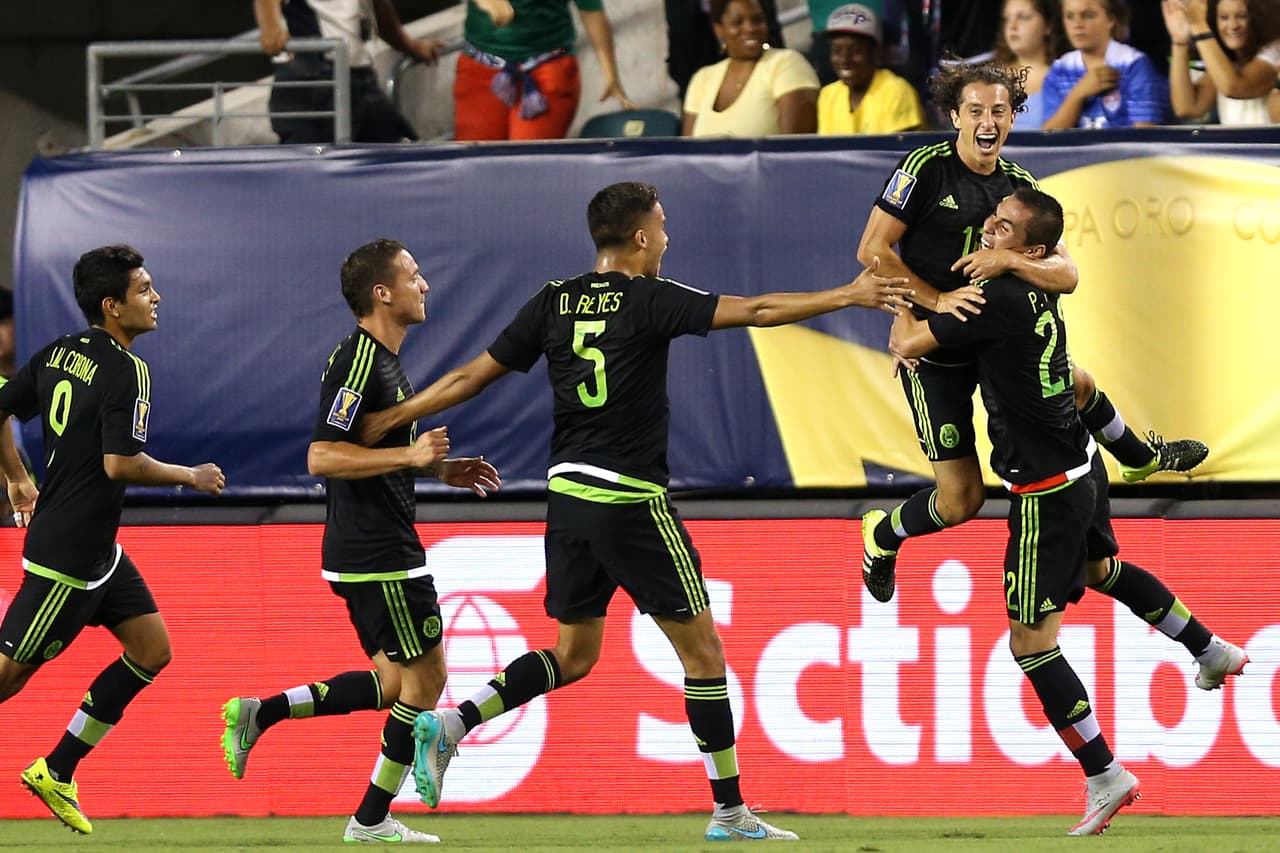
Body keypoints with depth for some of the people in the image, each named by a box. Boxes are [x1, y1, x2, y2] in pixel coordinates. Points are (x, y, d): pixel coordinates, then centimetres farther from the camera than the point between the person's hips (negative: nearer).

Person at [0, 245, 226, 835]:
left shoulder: (59, 354, 7)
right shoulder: (126, 372, -18)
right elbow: (120, 464, -24)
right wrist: (190, 477, -9)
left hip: (98, 550, 9)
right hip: (67, 555, -9)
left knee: (151, 650, 12)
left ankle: (56, 772, 15)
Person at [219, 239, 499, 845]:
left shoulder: (383, 361, 16)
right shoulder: (358, 361, -16)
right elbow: (322, 457, -22)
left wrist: (442, 469, 17)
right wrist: (412, 455, -25)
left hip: (376, 550, 10)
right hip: (379, 555, -10)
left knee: (396, 683, 13)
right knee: (424, 677, -2)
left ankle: (258, 713, 10)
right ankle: (372, 821, 5)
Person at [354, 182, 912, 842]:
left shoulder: (555, 303, 6)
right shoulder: (649, 301, -9)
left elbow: (471, 377, 8)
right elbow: (754, 311, -12)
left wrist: (389, 419, 16)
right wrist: (848, 296, -5)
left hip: (568, 494, 6)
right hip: (631, 500, -6)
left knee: (573, 655, 16)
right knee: (702, 649, 4)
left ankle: (452, 724, -3)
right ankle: (730, 811, 7)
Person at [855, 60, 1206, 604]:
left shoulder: (1019, 184, 1)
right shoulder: (927, 168, -15)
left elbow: (1065, 274, -7)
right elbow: (872, 249, -17)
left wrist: (1008, 260, -27)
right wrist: (936, 300, -26)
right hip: (932, 350, -6)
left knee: (1080, 386, 29)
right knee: (961, 499, -8)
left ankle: (1140, 458, 61)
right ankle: (882, 535, 24)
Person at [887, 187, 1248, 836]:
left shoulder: (999, 301, -26)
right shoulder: (1037, 291, 1)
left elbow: (906, 345, -20)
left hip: (1047, 494, -9)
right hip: (1081, 467, 9)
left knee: (1030, 642, -3)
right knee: (1101, 569, 36)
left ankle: (1104, 776, 2)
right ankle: (1212, 652, 51)